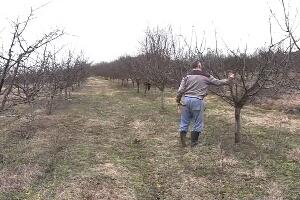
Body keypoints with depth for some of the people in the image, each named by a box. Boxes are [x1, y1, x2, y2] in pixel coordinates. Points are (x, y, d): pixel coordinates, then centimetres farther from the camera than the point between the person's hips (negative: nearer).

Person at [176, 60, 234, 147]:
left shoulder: (187, 76, 8)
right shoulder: (206, 76, 3)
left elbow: (180, 90, 2)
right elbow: (218, 82, 12)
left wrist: (178, 100, 13)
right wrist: (229, 79, 25)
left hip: (186, 99, 3)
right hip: (197, 101, -3)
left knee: (184, 122, 12)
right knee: (198, 123, 11)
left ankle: (183, 142, 13)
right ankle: (193, 142, 18)